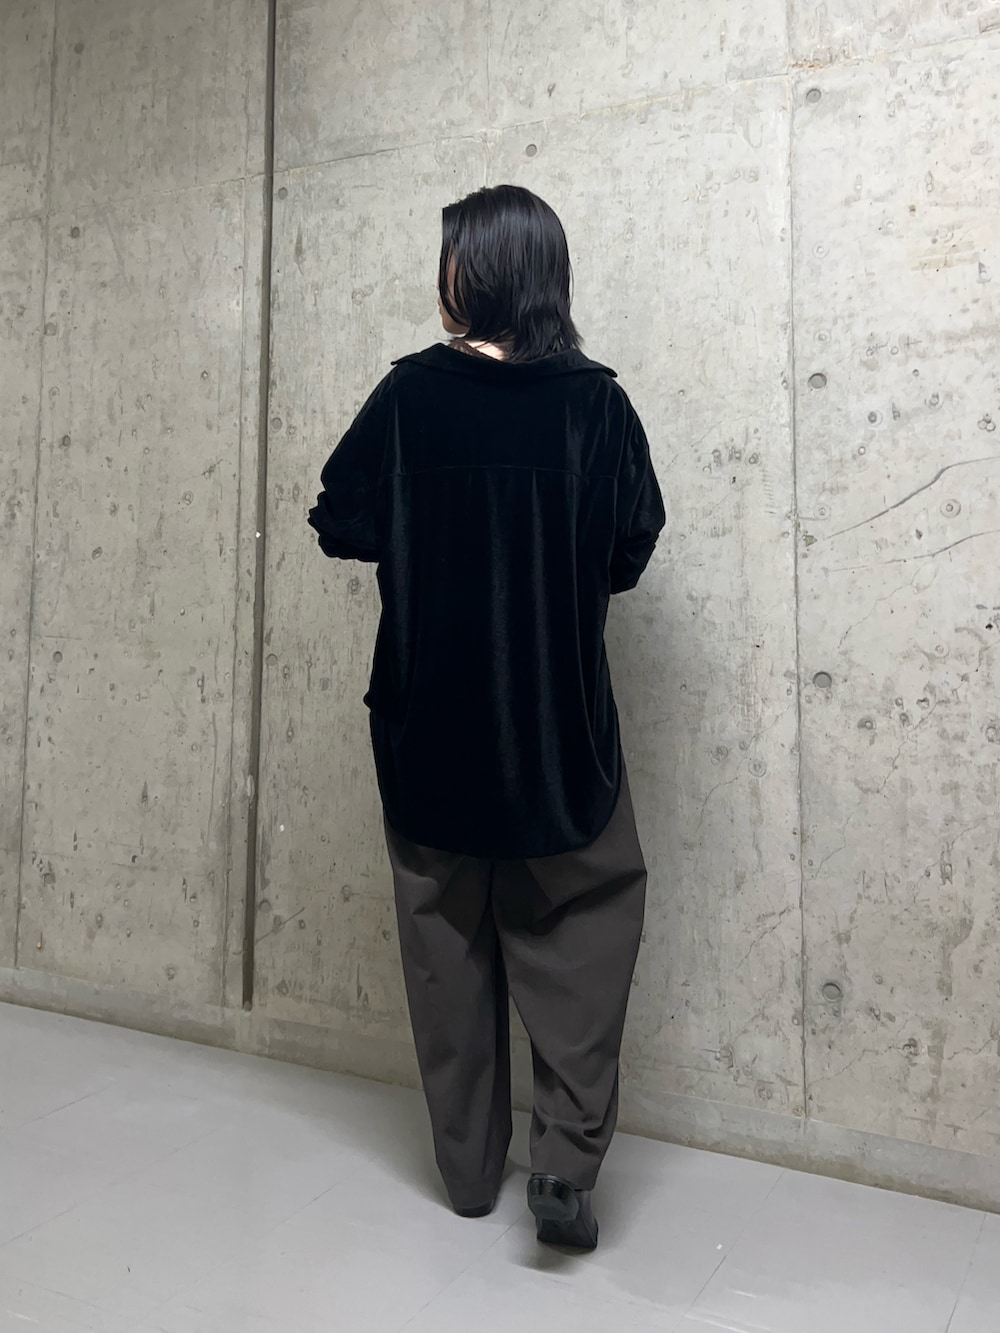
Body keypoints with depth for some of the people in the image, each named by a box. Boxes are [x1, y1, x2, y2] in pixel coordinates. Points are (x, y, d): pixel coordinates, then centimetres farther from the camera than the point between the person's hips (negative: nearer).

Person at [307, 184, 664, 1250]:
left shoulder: (410, 395, -6)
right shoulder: (593, 402, -6)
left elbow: (342, 526, -1)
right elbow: (629, 552, -2)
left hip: (429, 716, 1)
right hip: (560, 720, 0)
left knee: (448, 935, 14)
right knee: (577, 924, 14)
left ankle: (469, 1165, 26)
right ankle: (566, 1161, 7)